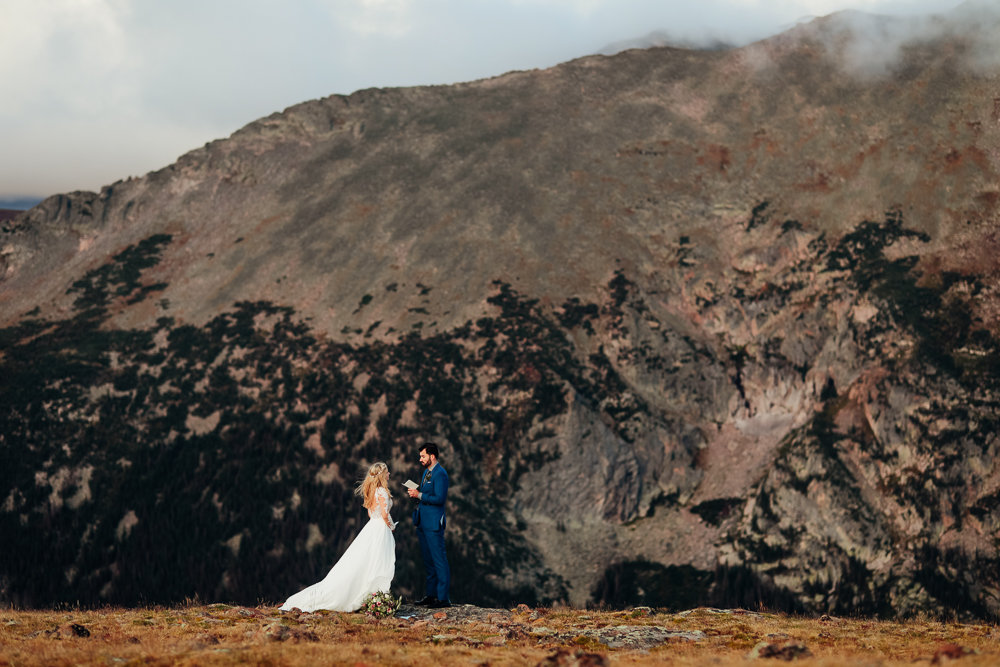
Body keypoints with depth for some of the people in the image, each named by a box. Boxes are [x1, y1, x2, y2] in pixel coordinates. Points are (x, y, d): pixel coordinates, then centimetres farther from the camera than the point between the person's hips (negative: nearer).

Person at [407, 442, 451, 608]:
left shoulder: (440, 474, -14)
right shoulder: (427, 472, 16)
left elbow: (439, 498, -22)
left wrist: (419, 495, -17)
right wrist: (416, 493, 4)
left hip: (434, 523, -10)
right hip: (423, 522, 10)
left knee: (439, 560, -7)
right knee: (428, 561, 15)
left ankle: (443, 598, -4)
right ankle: (431, 595, 22)